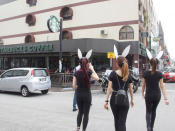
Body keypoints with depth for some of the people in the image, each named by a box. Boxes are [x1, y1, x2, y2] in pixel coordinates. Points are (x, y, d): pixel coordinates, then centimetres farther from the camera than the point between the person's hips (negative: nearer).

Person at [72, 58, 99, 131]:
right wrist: (92, 69, 5)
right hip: (87, 94, -3)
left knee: (80, 111, 21)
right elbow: (97, 78, 4)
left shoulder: (76, 73, -3)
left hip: (79, 94, 3)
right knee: (86, 113, 9)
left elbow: (74, 86, -3)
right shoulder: (89, 72, -10)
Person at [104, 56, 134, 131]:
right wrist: (132, 100, 20)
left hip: (114, 99, 0)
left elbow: (109, 88, -10)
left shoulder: (113, 74, -5)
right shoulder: (128, 75, 0)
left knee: (116, 120, 22)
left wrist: (106, 101, -9)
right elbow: (130, 89, 6)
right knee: (122, 122, 2)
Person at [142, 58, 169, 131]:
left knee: (148, 111, 12)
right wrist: (165, 98, -7)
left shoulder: (146, 73, -10)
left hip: (148, 95, -1)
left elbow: (143, 85, -2)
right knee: (153, 111, 20)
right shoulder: (159, 74, -8)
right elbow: (162, 86, -9)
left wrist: (142, 94, 13)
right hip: (157, 95, 2)